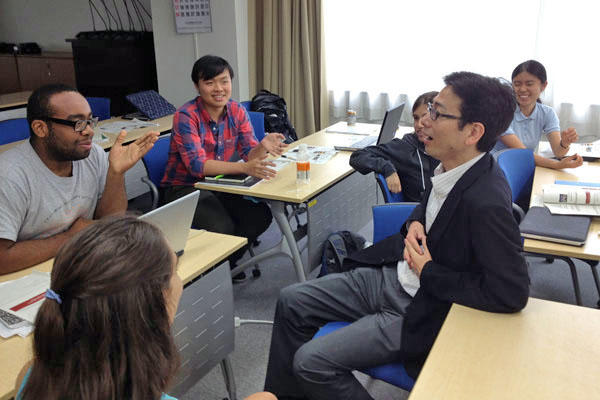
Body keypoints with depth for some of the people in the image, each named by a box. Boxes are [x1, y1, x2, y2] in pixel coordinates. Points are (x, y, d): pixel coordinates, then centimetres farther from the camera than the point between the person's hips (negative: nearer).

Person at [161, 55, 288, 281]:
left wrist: (263, 146, -32)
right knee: (223, 227, -28)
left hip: (219, 184, 6)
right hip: (184, 188, -6)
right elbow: (197, 165, -28)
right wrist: (244, 168, -40)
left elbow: (249, 153, -6)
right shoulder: (186, 116, -19)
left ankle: (227, 262, 12)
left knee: (261, 215, -13)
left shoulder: (237, 112, -1)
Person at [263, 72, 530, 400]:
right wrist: (415, 223, -4)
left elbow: (513, 292, -29)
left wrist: (428, 272, -20)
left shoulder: (487, 202, -29)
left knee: (310, 362, -14)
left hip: (421, 312, -8)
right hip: (395, 274, 9)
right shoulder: (451, 165, -3)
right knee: (291, 302, 7)